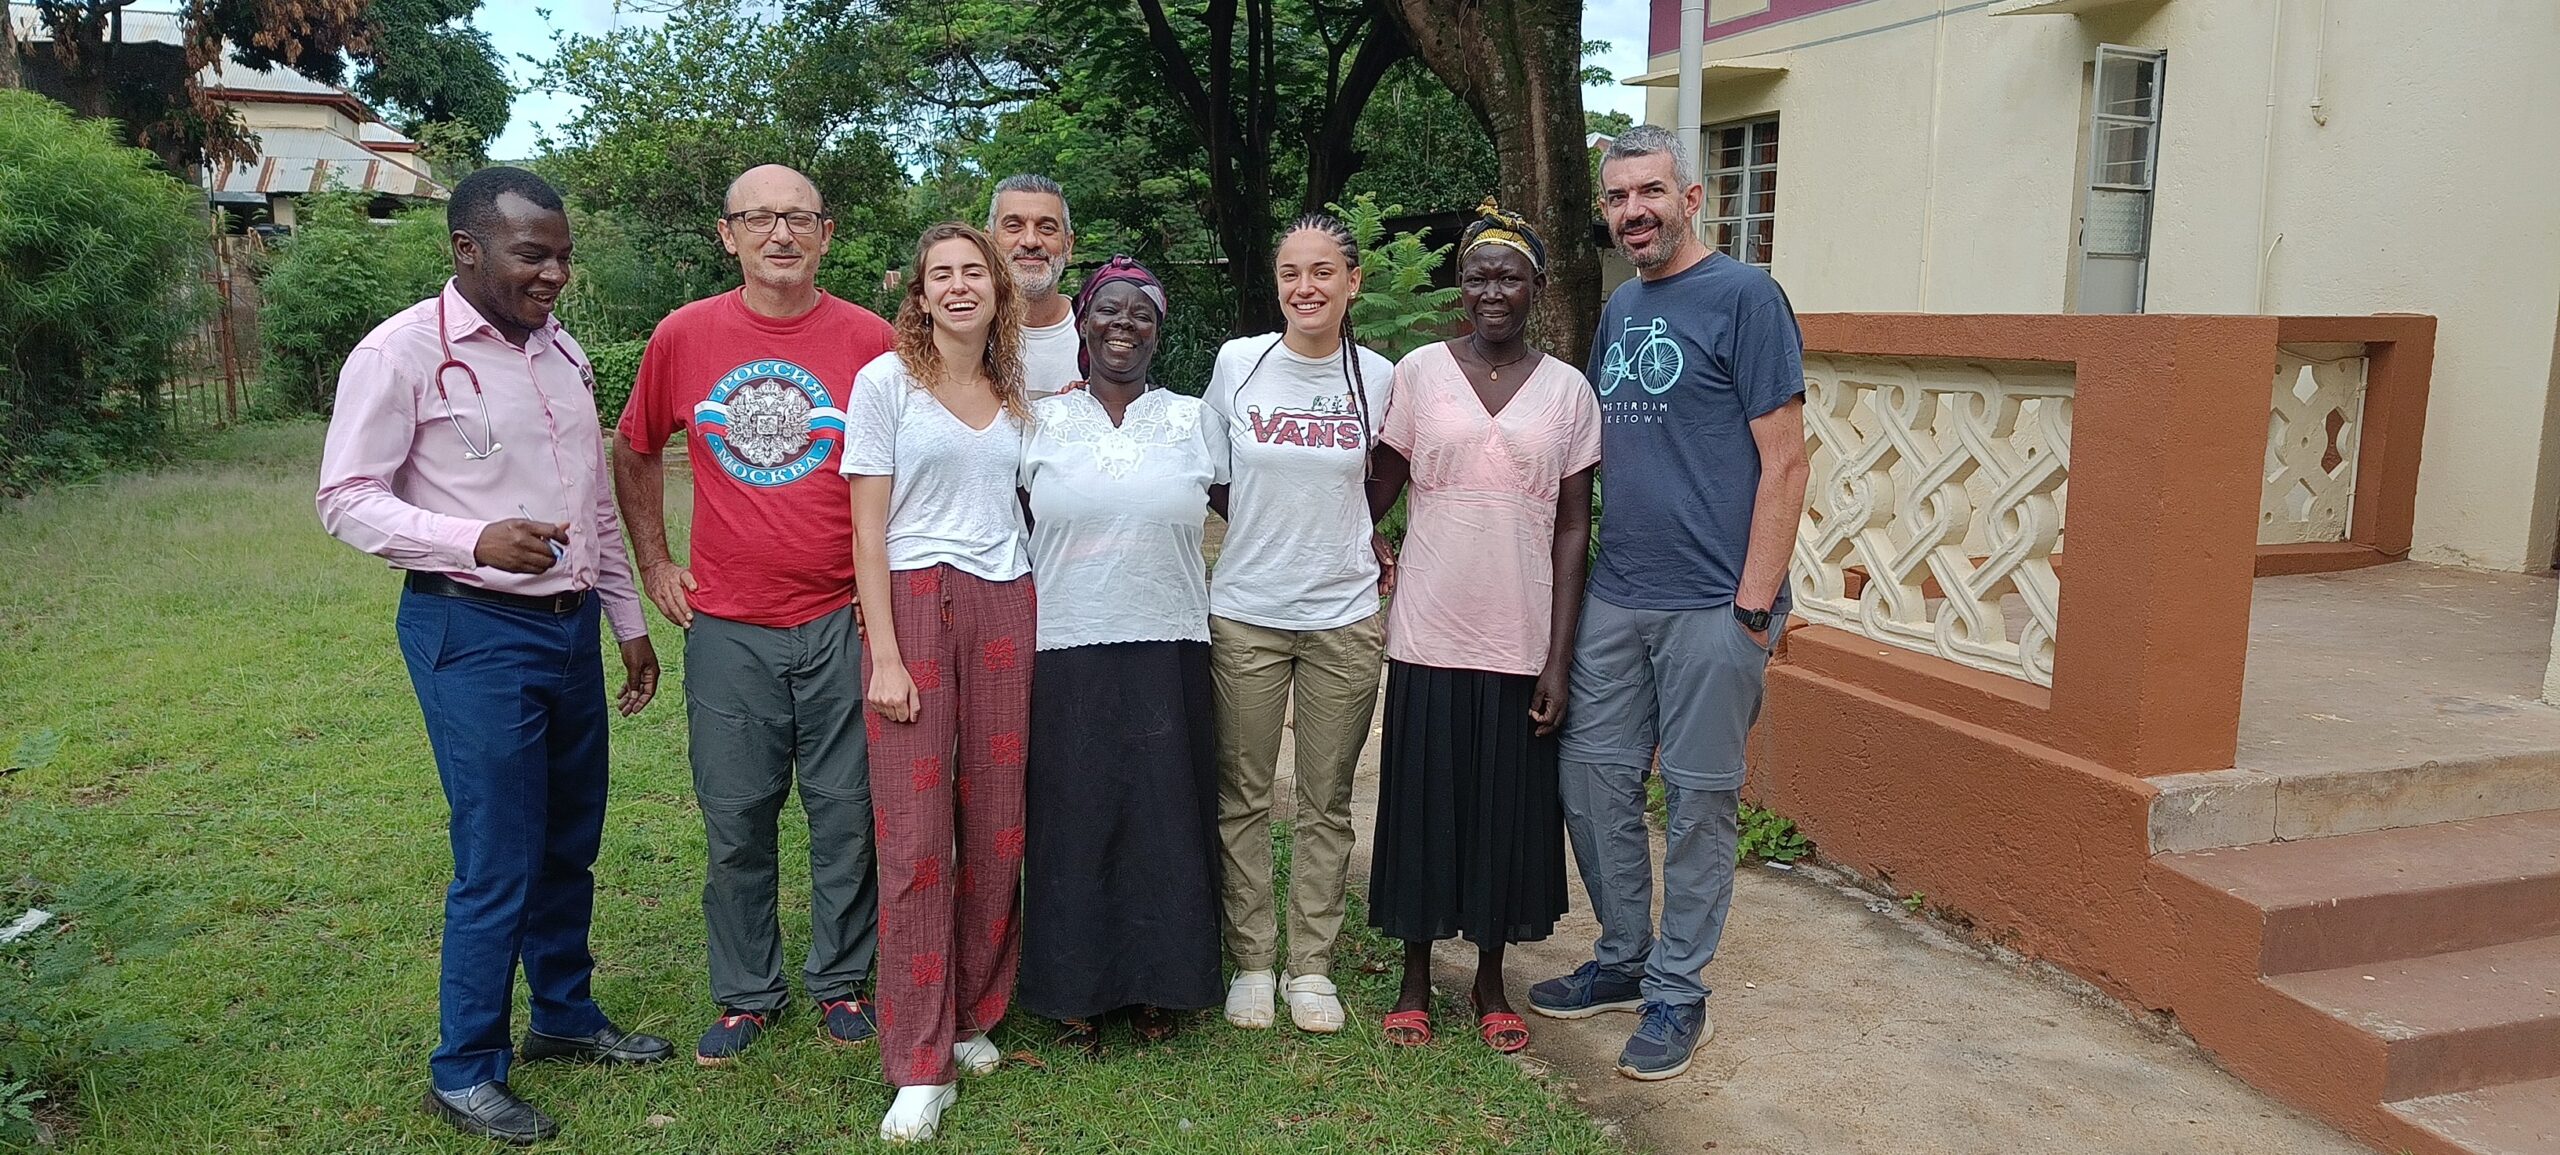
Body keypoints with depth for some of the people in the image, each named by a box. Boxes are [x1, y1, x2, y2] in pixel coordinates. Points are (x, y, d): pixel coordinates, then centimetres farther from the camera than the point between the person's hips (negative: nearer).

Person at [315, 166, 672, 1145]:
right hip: (472, 632, -6)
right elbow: (345, 500, -11)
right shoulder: (404, 351, -10)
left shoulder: (563, 352, 11)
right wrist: (476, 541, -26)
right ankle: (464, 1072, 15)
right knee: (499, 863, -2)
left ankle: (565, 1016, 34)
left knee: (570, 842, 15)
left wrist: (629, 623, 18)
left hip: (571, 624, 7)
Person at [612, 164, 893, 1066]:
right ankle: (745, 993, 26)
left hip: (841, 620, -1)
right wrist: (654, 564, 12)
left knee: (847, 814, 7)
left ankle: (840, 982, 26)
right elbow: (633, 452, 17)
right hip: (726, 628, 1)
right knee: (735, 822, 9)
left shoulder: (870, 340, -3)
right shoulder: (683, 336, 2)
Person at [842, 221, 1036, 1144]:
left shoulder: (1016, 393, 13)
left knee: (995, 831, 5)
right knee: (915, 836, -5)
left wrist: (1033, 626, 7)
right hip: (915, 606, -4)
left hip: (1005, 613, 4)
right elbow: (869, 528, -4)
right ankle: (920, 1066, 2)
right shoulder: (887, 381, 1)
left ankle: (973, 1017, 22)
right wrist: (885, 655, -11)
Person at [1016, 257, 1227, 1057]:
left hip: (1167, 652, 1)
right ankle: (1077, 990, 18)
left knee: (1165, 816, 5)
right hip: (1066, 653, -1)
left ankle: (1157, 986, 21)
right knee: (1072, 817, 4)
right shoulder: (1040, 421, 5)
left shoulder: (1192, 420, 7)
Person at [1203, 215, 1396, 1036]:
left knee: (1327, 803, 8)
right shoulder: (1237, 362, -1)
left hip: (1344, 615, 1)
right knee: (1242, 798, 5)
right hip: (1246, 613, 0)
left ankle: (1312, 966, 21)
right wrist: (1270, 530, 7)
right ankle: (1251, 962, 20)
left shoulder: (1378, 377, 1)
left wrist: (1355, 542, 4)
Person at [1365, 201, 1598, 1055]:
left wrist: (1559, 659, -4)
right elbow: (1378, 490, 5)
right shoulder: (1419, 372, 0)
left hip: (1521, 642, 1)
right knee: (1422, 803, 7)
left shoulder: (1567, 390, 2)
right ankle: (1416, 979, 26)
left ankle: (1491, 982, 29)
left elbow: (1573, 530, 1)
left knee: (1509, 810, 9)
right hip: (1430, 634, 0)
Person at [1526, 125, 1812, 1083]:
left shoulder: (1744, 298, -7)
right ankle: (1623, 959, 29)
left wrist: (1755, 605, -15)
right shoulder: (1619, 309, 14)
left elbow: (1784, 462, -11)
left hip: (1710, 607, -7)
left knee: (1698, 798, 4)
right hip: (1614, 598, 7)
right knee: (1592, 778, 11)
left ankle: (1676, 992, 18)